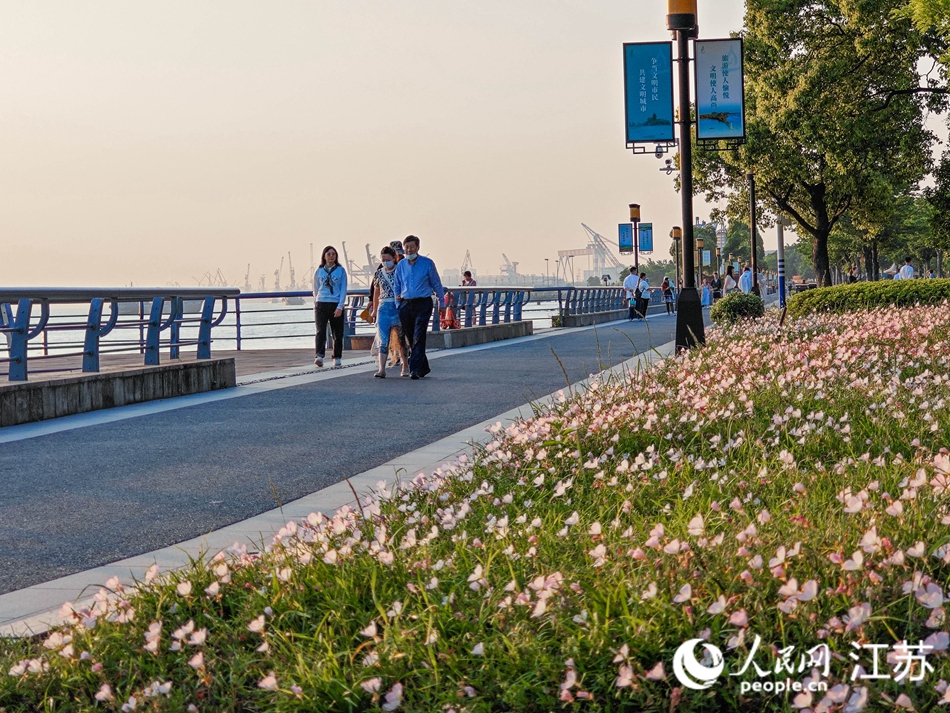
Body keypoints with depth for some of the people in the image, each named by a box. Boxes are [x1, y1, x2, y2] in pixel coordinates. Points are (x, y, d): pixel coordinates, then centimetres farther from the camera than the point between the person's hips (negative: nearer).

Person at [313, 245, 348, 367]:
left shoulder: (340, 270, 4)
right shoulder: (319, 271, 9)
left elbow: (343, 290, 0)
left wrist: (340, 307, -9)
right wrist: (315, 305, 18)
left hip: (336, 305, 0)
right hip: (321, 304, 0)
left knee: (337, 333, 6)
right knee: (320, 331, -14)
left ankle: (337, 358, 17)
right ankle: (319, 356, -23)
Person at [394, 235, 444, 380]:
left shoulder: (427, 263, 1)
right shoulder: (400, 265, 10)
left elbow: (436, 284, 6)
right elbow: (397, 286, 17)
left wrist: (442, 302, 5)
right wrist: (398, 305, 11)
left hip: (423, 304, -4)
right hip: (406, 305, 4)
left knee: (418, 338, -12)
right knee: (411, 339, 9)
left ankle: (415, 369, -17)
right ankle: (423, 367, 22)